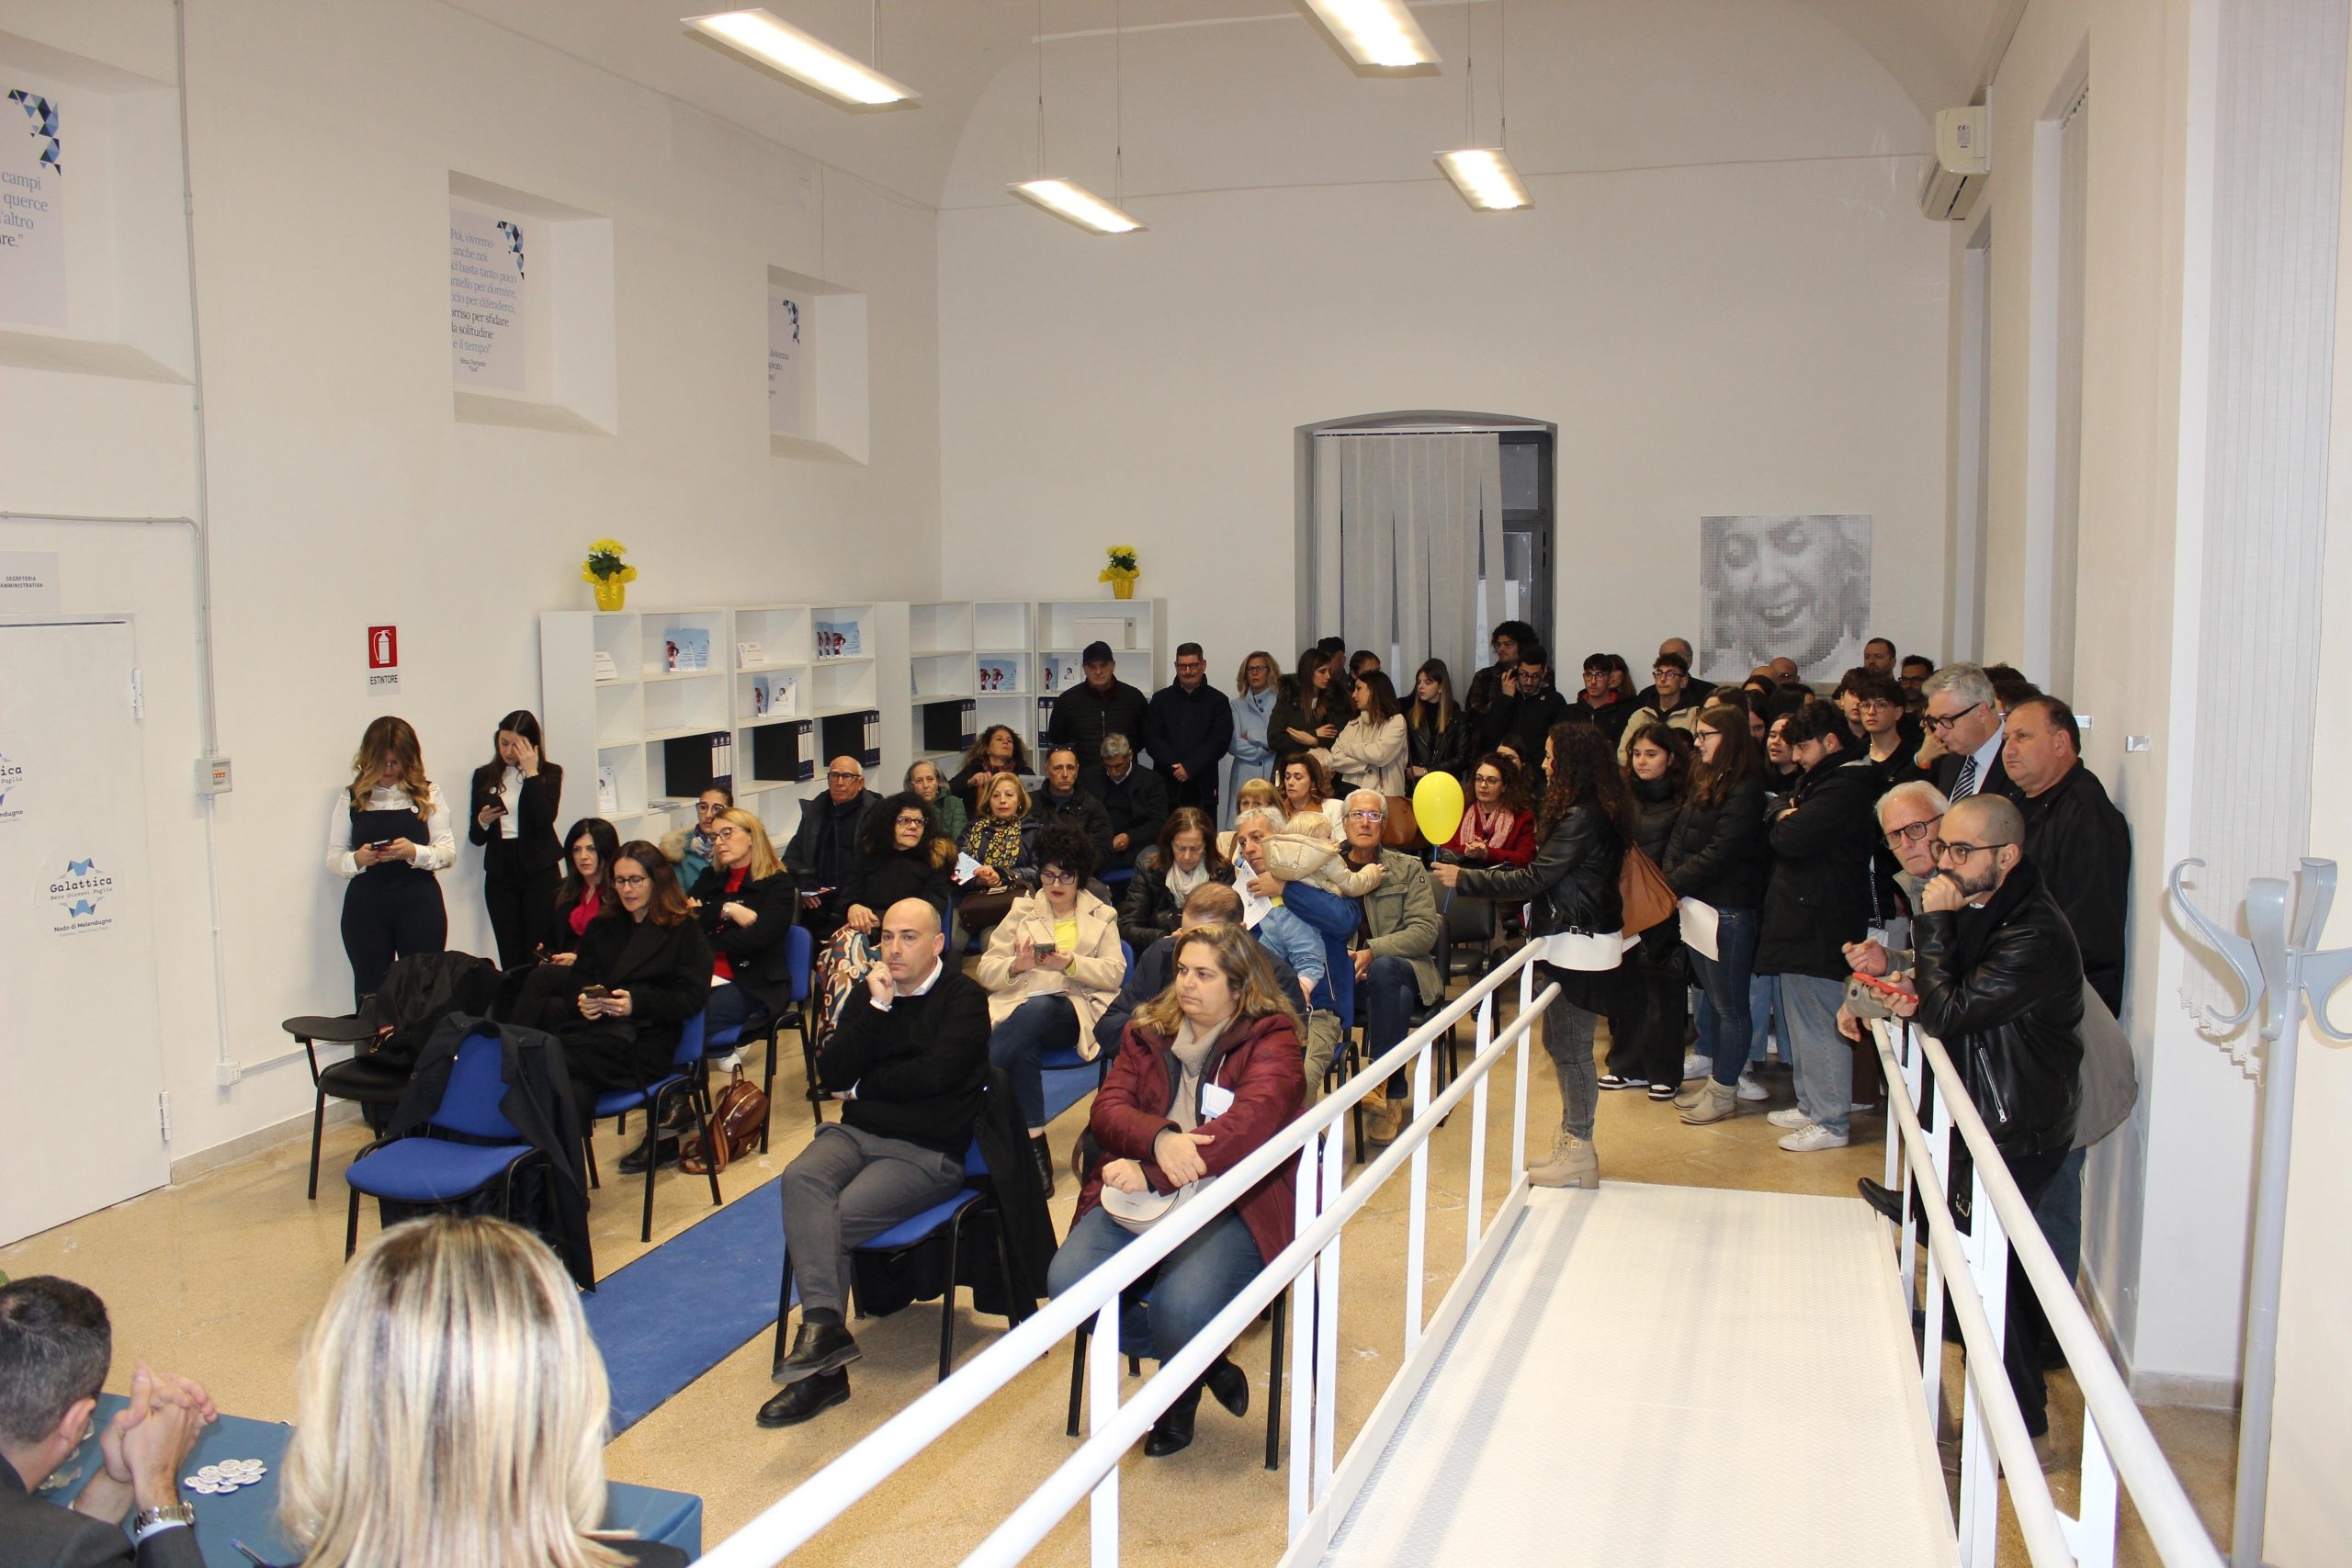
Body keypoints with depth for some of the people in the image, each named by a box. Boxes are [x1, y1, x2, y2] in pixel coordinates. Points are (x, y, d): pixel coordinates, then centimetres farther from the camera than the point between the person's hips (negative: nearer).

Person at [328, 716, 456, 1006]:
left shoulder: (426, 794, 6)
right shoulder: (351, 798, 8)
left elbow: (449, 852, 0)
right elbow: (333, 858, 5)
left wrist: (415, 852, -18)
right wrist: (357, 859, -16)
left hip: (420, 904, -1)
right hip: (366, 907, 1)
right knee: (370, 991, 2)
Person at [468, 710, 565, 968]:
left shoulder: (549, 773, 3)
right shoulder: (484, 776, 10)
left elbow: (545, 818, -15)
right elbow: (475, 838, 12)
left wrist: (531, 772, -13)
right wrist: (483, 820, -10)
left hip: (540, 872, -3)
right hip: (500, 874, 3)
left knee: (540, 954, -7)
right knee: (510, 958, 0)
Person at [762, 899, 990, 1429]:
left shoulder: (964, 997, -3)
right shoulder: (869, 993, 14)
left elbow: (935, 1074, -18)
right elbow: (830, 1075, 2)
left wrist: (860, 1086, -3)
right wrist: (876, 1008, -8)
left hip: (928, 1152, -5)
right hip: (856, 1134, 5)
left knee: (834, 1218, -25)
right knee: (801, 1178, -26)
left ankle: (820, 1369, -17)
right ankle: (823, 1324, -35)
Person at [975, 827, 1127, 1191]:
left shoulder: (1102, 916, 19)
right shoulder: (1022, 909, 21)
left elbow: (1114, 973, 5)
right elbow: (986, 971, 13)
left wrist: (1070, 963, -13)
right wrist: (1017, 965, -10)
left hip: (1073, 1012, -1)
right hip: (1019, 1005, 1)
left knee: (1037, 1009, -39)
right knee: (1025, 1046, -38)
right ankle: (1032, 1139, -32)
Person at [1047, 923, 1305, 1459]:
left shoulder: (1270, 1039, 0)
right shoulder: (1148, 1031, 16)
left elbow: (1251, 1124, -17)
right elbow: (1107, 1109, 4)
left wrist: (1151, 1173, -24)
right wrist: (1159, 1139, -21)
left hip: (1229, 1206, -5)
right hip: (1136, 1202, 5)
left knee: (1182, 1309, -33)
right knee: (1067, 1281, -24)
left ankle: (1180, 1389, 9)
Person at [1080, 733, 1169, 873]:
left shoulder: (1151, 780, 8)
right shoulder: (1088, 777, 14)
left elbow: (1159, 823, 2)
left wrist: (1130, 838, -15)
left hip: (1132, 850, 0)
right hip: (1097, 848, 0)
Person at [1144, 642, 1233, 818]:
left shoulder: (1218, 701, 7)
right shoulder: (1161, 699, 13)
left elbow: (1220, 741, -2)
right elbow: (1151, 738, 4)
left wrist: (1190, 767, -13)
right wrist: (1174, 766, -10)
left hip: (1203, 787, -1)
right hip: (1166, 784, 1)